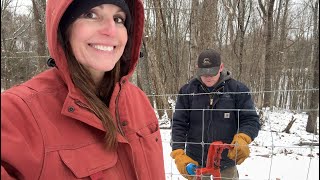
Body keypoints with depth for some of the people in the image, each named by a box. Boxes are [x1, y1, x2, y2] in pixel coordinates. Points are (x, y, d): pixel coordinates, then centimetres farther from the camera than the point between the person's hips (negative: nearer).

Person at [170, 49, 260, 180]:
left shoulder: (238, 90, -7)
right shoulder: (188, 90, -6)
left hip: (226, 162, 0)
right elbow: (178, 124, -5)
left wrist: (242, 139, -26)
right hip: (195, 161, 1)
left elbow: (251, 119, -5)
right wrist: (179, 154, -16)